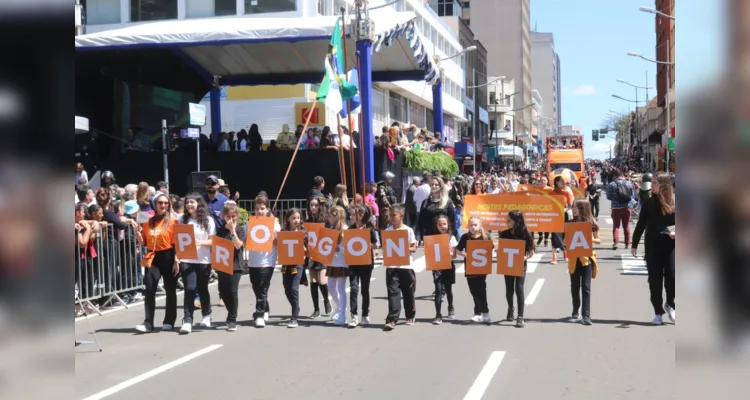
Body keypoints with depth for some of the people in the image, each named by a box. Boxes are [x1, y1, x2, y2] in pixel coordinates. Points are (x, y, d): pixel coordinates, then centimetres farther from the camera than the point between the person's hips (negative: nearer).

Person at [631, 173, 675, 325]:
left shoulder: (674, 202, -2)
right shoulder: (649, 203, 2)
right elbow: (641, 225, 6)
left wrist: (676, 232, -18)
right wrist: (634, 244, 6)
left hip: (670, 245, -1)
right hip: (653, 246, 1)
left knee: (672, 277, -7)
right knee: (655, 279, 1)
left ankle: (670, 305, 19)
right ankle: (658, 312, 10)